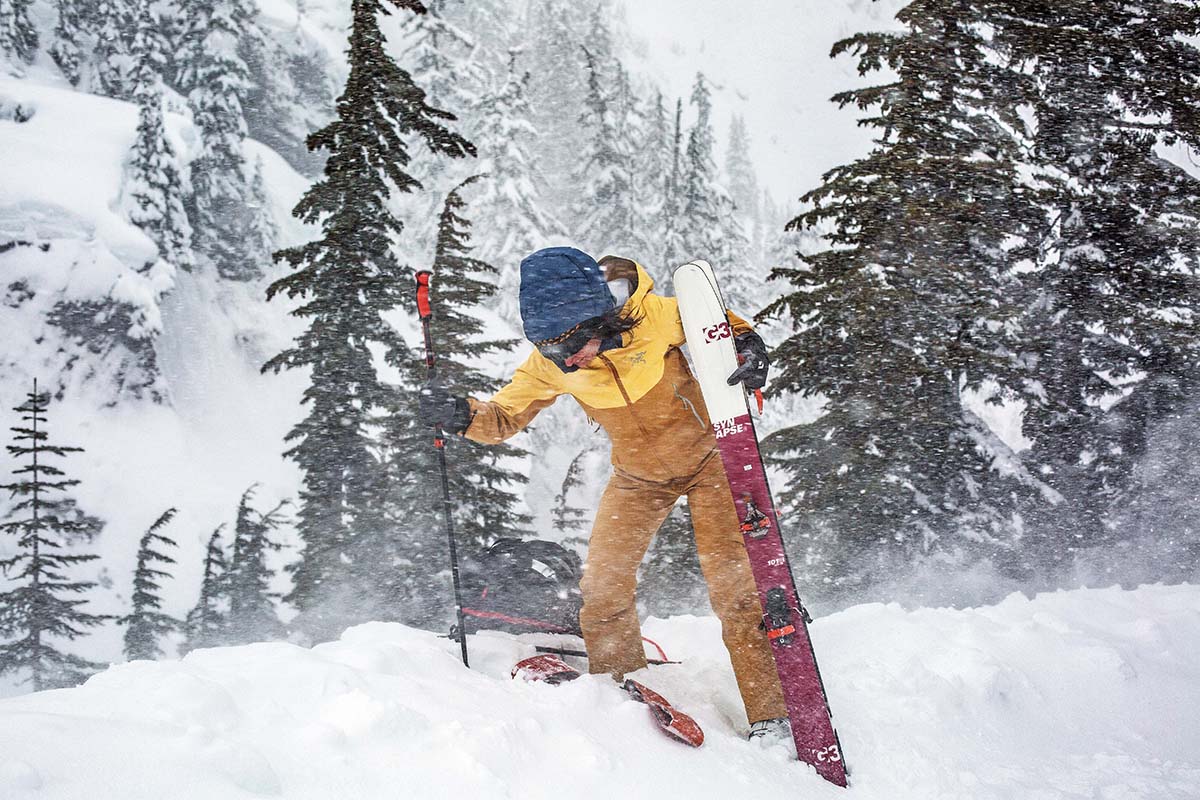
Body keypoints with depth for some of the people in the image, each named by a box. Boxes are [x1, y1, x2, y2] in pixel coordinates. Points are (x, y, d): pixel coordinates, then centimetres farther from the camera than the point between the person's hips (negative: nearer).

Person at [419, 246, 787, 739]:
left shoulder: (657, 316, -28)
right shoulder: (550, 363, -19)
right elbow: (504, 417, -9)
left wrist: (748, 345, -30)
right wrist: (462, 415, -31)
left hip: (706, 454, -3)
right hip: (638, 473, 4)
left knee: (732, 581, -12)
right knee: (602, 586, -3)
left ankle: (769, 716, -4)